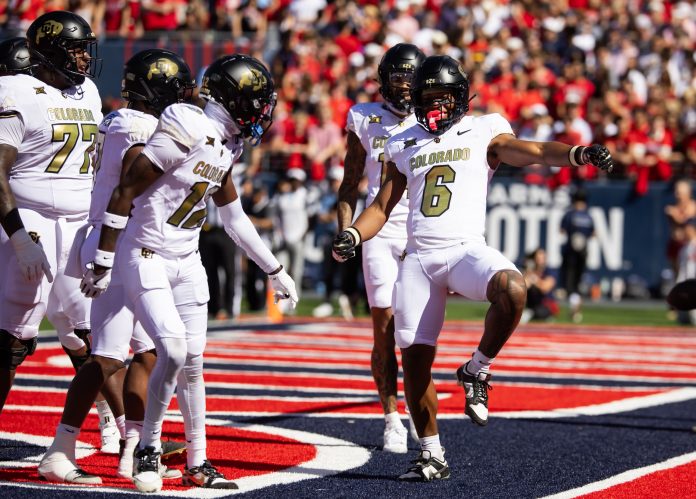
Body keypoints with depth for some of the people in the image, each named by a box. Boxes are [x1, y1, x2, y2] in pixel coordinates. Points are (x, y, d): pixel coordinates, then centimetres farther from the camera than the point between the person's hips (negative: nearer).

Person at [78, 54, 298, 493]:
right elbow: (125, 193, -17)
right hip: (145, 259, -8)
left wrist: (275, 270, 24)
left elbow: (235, 219, 19)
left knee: (192, 361, 7)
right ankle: (148, 449, 0)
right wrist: (103, 264, -14)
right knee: (173, 350, -18)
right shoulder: (186, 132, -20)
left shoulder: (227, 147, 5)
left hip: (186, 263, 8)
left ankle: (198, 463, 16)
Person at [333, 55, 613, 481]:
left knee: (512, 290, -35)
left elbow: (532, 152, -8)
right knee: (414, 356, -2)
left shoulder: (483, 133, 8)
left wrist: (579, 154, -27)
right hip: (419, 259, 3)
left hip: (466, 250, -3)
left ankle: (477, 370, -10)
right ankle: (432, 455, 13)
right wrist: (351, 236, 2)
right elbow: (382, 207, 21)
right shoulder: (405, 145, 18)